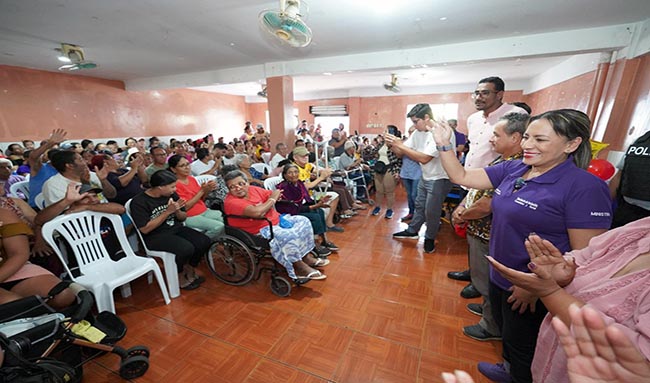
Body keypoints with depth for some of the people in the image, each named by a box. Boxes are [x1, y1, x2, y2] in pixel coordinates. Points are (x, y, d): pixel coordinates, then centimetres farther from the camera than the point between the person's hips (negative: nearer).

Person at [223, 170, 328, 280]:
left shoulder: (253, 189, 2)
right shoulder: (231, 202, -19)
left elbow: (276, 193, 7)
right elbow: (256, 212, -33)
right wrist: (272, 199, -16)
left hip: (276, 220, 9)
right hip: (261, 230, -8)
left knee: (303, 221, 2)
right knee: (289, 236, -30)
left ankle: (306, 256, 5)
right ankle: (300, 268, -10)